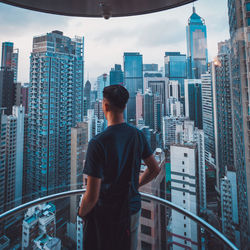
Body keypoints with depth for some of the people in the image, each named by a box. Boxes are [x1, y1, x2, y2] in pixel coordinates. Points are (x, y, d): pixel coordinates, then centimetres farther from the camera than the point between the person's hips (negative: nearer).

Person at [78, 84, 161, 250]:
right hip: (134, 210, 4)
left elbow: (92, 196, -25)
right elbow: (155, 169, 1)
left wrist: (81, 213, -4)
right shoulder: (138, 135, -12)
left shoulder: (97, 143, -28)